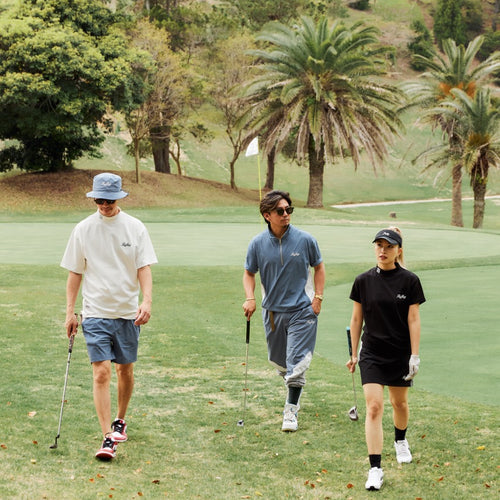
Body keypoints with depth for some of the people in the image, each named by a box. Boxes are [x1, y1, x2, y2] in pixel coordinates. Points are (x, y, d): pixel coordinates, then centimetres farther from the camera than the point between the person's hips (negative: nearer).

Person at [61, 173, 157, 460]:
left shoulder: (135, 228, 0)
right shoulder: (83, 229, 1)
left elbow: (144, 267, -2)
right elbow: (75, 272, 6)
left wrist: (147, 301, -17)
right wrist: (70, 312, 3)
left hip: (128, 312, 1)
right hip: (95, 313, -1)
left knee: (126, 370, 11)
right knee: (101, 373, -11)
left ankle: (120, 421, 35)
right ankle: (108, 438, -12)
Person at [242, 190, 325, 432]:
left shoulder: (305, 240, -7)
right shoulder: (258, 243, -4)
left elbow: (318, 267, 7)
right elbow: (249, 273, 9)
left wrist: (318, 297, 0)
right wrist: (250, 298, -7)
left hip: (302, 310, -3)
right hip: (272, 310, 3)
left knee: (296, 362, -9)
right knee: (278, 361, 15)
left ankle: (291, 411, -1)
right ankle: (293, 387, 44)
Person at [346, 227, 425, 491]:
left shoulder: (410, 281, -7)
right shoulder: (363, 281, -3)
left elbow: (414, 320, -5)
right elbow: (357, 318, 5)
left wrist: (415, 355, -9)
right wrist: (354, 353, 8)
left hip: (401, 354, 0)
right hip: (372, 354, 0)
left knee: (399, 402, 18)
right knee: (374, 407, -11)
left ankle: (400, 441, 49)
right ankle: (375, 469, -11)